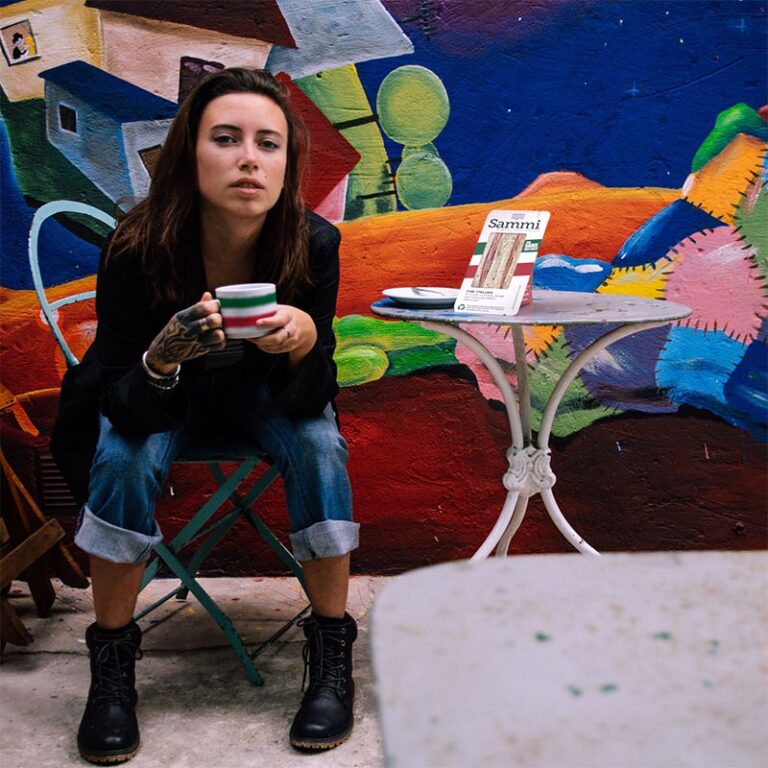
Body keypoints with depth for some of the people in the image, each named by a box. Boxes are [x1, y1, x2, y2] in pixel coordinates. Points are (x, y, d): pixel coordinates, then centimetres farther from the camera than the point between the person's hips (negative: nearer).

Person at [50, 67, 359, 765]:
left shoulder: (314, 244, -27)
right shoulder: (137, 249, -30)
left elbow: (306, 402, -23)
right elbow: (126, 411, -27)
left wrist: (305, 341, -45)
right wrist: (162, 359, -49)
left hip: (260, 388, 1)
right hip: (162, 396, -1)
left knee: (319, 445, -27)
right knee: (126, 458, -29)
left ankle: (332, 654, -10)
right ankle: (112, 665, -9)